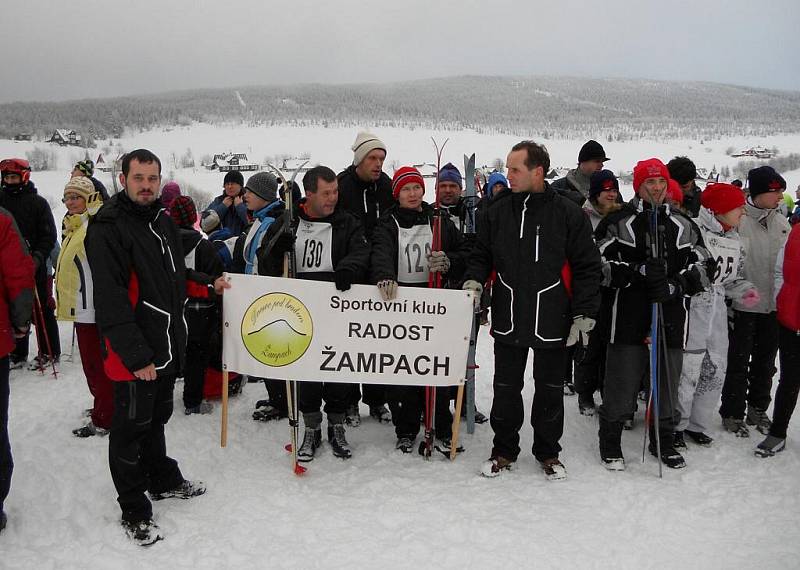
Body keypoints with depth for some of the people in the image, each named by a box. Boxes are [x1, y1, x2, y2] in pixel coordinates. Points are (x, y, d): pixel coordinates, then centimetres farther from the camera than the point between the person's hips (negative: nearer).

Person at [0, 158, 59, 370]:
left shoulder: (38, 202, -3)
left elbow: (49, 235, -5)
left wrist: (38, 257, -17)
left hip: (34, 267, -4)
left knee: (42, 311, 4)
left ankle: (49, 353, 13)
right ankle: (18, 354, 20)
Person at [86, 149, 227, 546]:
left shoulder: (163, 221, 11)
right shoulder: (108, 227, -17)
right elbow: (110, 300, -23)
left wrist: (209, 289, 11)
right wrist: (136, 354, -25)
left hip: (167, 345, 8)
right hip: (133, 353, -8)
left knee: (156, 417, 24)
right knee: (131, 427, 5)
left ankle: (164, 480, 41)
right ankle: (134, 511, 18)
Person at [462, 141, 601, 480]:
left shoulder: (568, 213, -6)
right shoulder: (496, 212, 2)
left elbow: (586, 267, -3)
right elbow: (481, 255, 12)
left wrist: (584, 313, -7)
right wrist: (473, 280, -8)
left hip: (552, 322, -2)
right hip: (508, 321, 2)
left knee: (550, 390, 12)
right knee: (506, 389, 11)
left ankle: (548, 452, 30)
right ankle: (504, 450, 28)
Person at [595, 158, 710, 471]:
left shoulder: (683, 225, 11)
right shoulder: (618, 222, 1)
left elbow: (702, 268, 11)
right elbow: (598, 264, -5)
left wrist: (675, 286, -9)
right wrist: (638, 271, -18)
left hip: (671, 319, 3)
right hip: (628, 318, -3)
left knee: (667, 384, 13)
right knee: (621, 386, 2)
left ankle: (663, 441, 31)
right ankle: (610, 442, 19)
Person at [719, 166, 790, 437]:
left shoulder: (781, 223, 8)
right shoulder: (738, 220, -12)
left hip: (773, 304, 6)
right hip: (744, 305, -6)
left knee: (766, 360, 16)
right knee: (739, 362, 4)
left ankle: (758, 409, 31)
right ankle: (733, 414, 17)